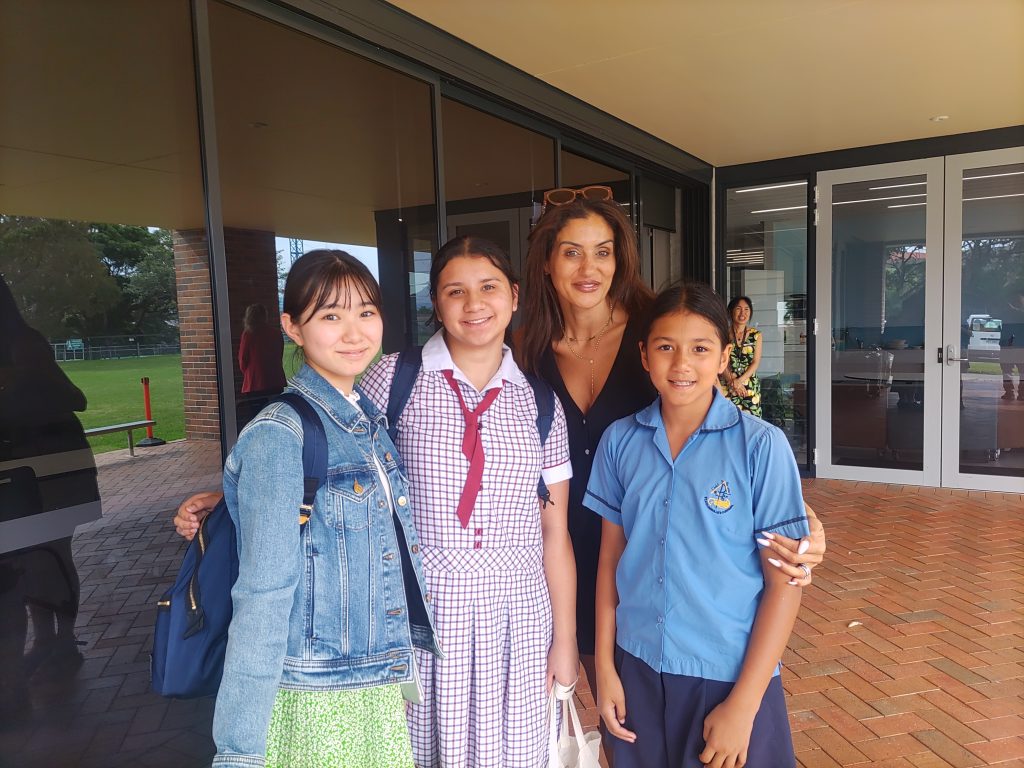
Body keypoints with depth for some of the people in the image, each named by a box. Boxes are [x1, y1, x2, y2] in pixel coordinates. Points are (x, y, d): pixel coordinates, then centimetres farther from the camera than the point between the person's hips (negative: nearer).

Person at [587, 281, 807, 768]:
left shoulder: (762, 446, -13)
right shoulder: (620, 441, -4)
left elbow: (784, 583, -9)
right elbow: (611, 557, 3)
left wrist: (743, 705, -10)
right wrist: (605, 666, 3)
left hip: (730, 674, -2)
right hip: (637, 667, 3)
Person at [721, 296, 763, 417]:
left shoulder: (756, 335, 7)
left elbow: (756, 362, 1)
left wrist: (739, 381, -12)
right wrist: (733, 382, -12)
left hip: (750, 387, 2)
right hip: (727, 386, -1)